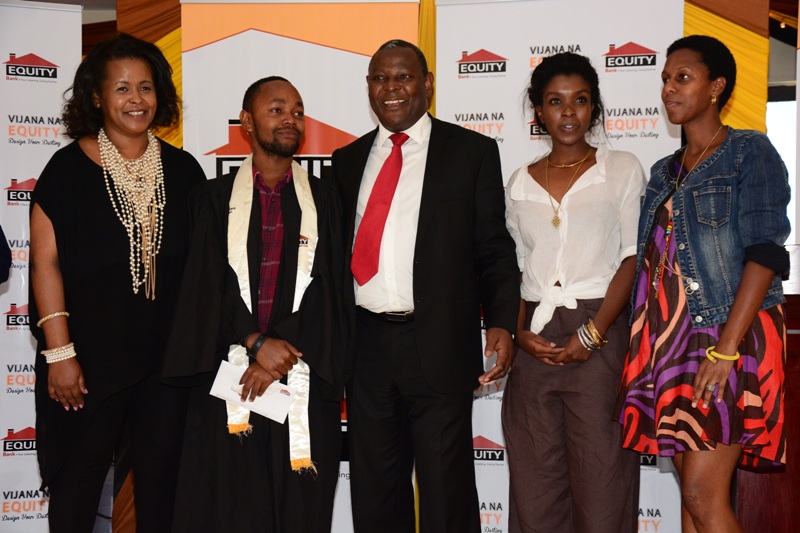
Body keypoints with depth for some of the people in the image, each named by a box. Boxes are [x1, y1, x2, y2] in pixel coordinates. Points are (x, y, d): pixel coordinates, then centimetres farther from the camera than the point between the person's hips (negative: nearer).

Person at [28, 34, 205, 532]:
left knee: (161, 473, 12)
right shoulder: (69, 167, -4)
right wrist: (59, 351, -12)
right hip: (92, 355, -3)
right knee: (80, 476, 9)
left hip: (168, 354, 3)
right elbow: (45, 262, -7)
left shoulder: (183, 169, 5)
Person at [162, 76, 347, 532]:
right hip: (229, 378, 0)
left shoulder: (324, 199, 10)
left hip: (305, 380, 1)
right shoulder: (216, 199, 8)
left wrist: (283, 354, -10)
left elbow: (326, 287, 1)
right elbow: (207, 285, 0)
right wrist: (257, 343, -13)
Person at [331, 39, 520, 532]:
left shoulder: (473, 151, 4)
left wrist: (501, 323, -13)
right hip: (367, 345, 4)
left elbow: (494, 247, 1)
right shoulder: (348, 160, 14)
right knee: (375, 493, 13)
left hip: (439, 345, -3)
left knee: (447, 492, 4)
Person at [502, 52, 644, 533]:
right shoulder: (521, 183, 15)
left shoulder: (622, 169, 5)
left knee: (600, 476, -2)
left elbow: (633, 259, -3)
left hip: (600, 334, -3)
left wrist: (591, 334, -12)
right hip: (535, 341, 3)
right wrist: (518, 332, -2)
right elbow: (515, 267, 14)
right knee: (534, 477, 6)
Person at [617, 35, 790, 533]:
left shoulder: (750, 152, -2)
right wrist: (645, 342, 5)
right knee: (693, 492, 9)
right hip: (672, 337, 7)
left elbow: (766, 253, -13)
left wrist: (725, 348, -21)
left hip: (727, 333, -6)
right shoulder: (664, 173, 17)